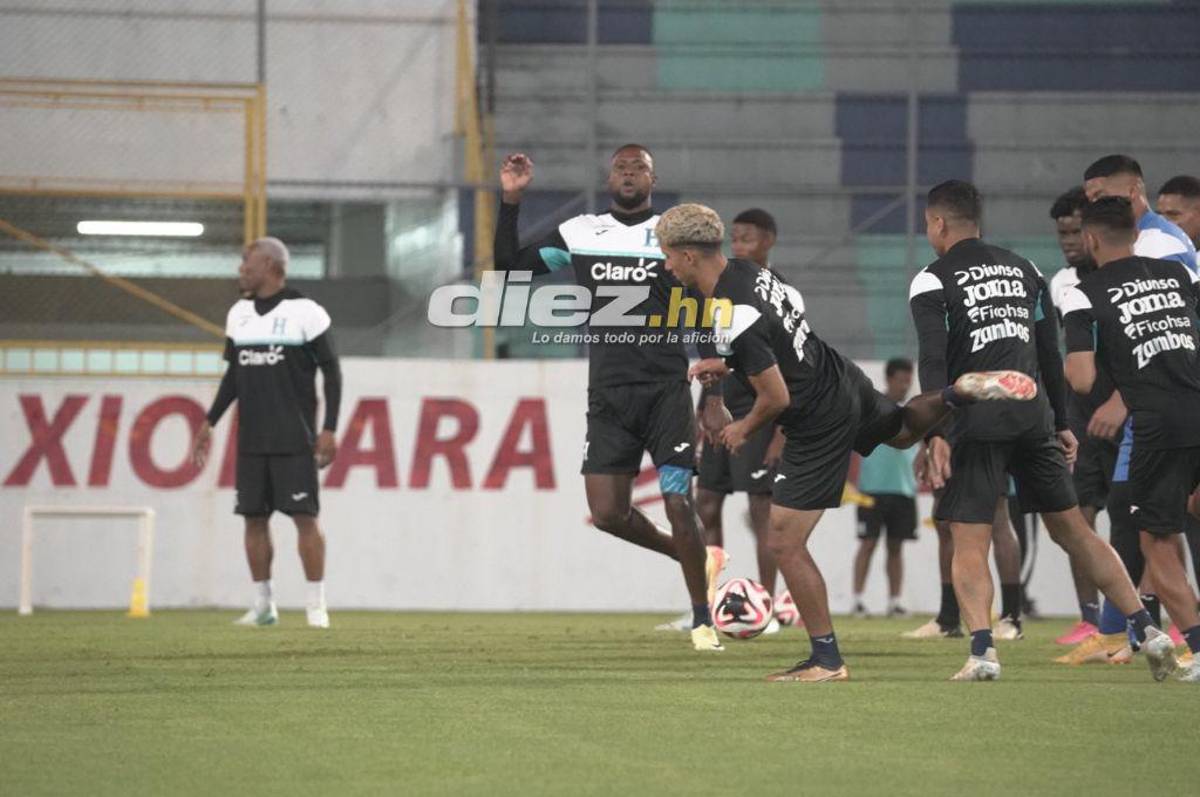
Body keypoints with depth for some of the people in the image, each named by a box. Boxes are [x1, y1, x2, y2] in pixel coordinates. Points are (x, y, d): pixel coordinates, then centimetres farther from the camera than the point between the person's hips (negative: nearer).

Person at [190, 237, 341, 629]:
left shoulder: (305, 312, -7)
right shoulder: (238, 313, 11)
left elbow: (331, 371, -4)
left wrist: (329, 430, -10)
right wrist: (209, 423, 15)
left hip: (295, 439, -6)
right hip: (252, 439, 6)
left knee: (305, 516, -7)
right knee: (254, 517, 5)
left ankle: (316, 604, -3)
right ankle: (263, 604, 11)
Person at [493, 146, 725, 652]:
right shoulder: (579, 234, 9)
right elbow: (509, 267, 11)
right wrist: (510, 200, 0)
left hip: (667, 391, -3)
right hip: (608, 395, 3)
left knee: (679, 505, -9)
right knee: (608, 512, -3)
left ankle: (702, 620, 5)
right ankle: (696, 558, 22)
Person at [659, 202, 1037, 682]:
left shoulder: (733, 321, -30)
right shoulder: (747, 271, -3)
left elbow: (776, 397, -26)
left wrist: (744, 430, -5)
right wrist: (728, 365, 13)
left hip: (819, 423, -9)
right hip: (843, 381, 9)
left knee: (785, 544, -3)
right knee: (902, 430, 41)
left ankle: (827, 661, 3)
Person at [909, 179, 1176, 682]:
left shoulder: (932, 282, 0)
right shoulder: (1023, 270, 17)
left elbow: (933, 363, -11)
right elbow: (1050, 354, 18)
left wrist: (935, 434, -15)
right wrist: (1061, 424, 23)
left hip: (978, 423, -5)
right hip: (1033, 415, 5)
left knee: (969, 542, -2)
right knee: (1071, 527, 13)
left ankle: (982, 651, -20)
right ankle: (1147, 631, 8)